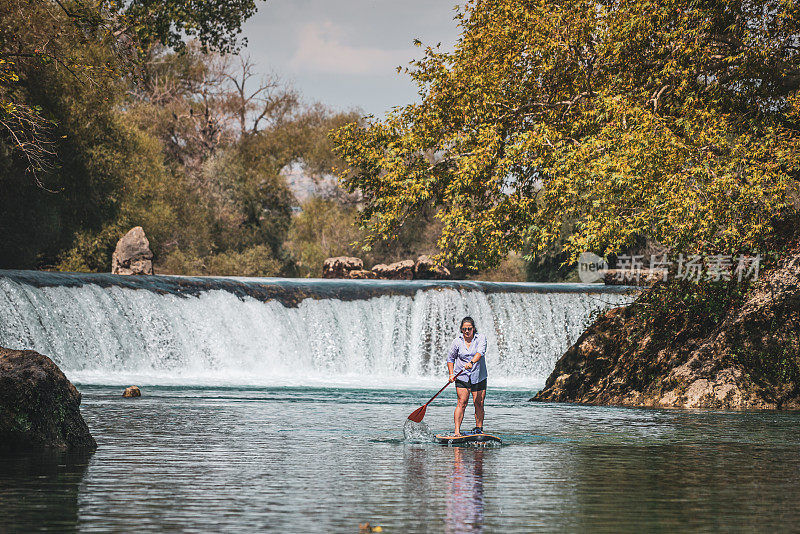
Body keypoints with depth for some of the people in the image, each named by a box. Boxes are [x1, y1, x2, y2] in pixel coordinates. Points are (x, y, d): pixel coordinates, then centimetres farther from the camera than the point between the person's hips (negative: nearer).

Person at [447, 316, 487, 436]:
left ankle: (479, 428, 15)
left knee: (479, 404, 0)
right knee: (462, 403, -11)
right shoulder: (457, 341, 0)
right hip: (462, 377, 0)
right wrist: (451, 374, -3)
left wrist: (472, 362, -41)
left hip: (479, 377, 0)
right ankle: (457, 431, -14)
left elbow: (480, 352, -23)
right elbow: (450, 358, 10)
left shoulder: (481, 338, -5)